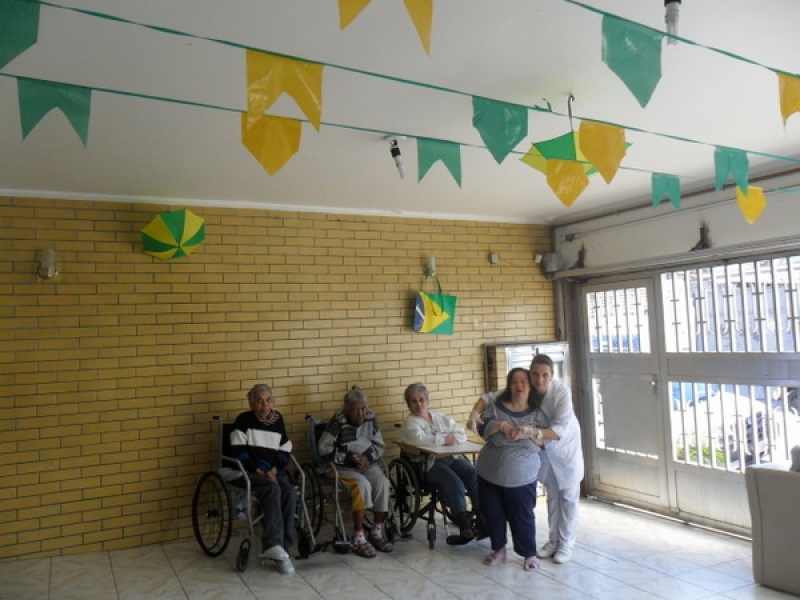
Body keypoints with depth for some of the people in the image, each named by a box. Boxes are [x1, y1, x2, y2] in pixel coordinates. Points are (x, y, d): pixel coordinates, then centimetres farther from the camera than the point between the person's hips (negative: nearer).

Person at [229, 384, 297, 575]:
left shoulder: (277, 419, 12)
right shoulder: (244, 420, -1)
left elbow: (284, 453, 11)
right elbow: (239, 453, -7)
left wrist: (274, 469, -7)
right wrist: (260, 470, -16)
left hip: (274, 472, 4)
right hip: (249, 472, -4)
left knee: (290, 493, -27)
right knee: (272, 490, -34)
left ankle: (282, 548, -24)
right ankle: (274, 546, -38)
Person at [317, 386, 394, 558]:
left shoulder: (370, 419, 3)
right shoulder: (338, 421, -10)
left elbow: (380, 446, 9)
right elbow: (324, 448, -12)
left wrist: (367, 456, -12)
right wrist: (349, 457, -17)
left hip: (368, 464, 4)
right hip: (344, 466, -4)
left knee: (383, 483, -24)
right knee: (363, 485, -32)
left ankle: (377, 532, -9)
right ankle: (358, 539, -24)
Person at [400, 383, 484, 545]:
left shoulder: (441, 417, 20)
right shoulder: (410, 423, 2)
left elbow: (461, 434, 14)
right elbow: (420, 439, -20)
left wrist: (452, 439, -8)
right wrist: (445, 439, -11)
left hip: (452, 457, 5)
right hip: (428, 463, -5)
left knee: (476, 475, -21)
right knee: (455, 483, -30)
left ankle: (483, 519, -17)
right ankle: (465, 528, -25)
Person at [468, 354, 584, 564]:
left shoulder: (562, 391, -34)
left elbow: (561, 430, -41)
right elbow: (490, 396, -18)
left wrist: (534, 432, -55)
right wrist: (474, 413, -37)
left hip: (565, 446, -3)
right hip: (544, 448, 4)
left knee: (568, 495, 6)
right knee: (552, 494, 16)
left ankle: (566, 543, 20)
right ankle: (553, 539, 29)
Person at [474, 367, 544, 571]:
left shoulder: (537, 412, -1)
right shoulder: (496, 406, -1)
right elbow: (482, 427, -9)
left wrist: (529, 431, -24)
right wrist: (501, 425, -25)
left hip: (521, 476, -1)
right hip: (490, 473, 2)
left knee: (522, 516, 4)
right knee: (492, 513, 12)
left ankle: (529, 554, 24)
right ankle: (499, 549, 32)